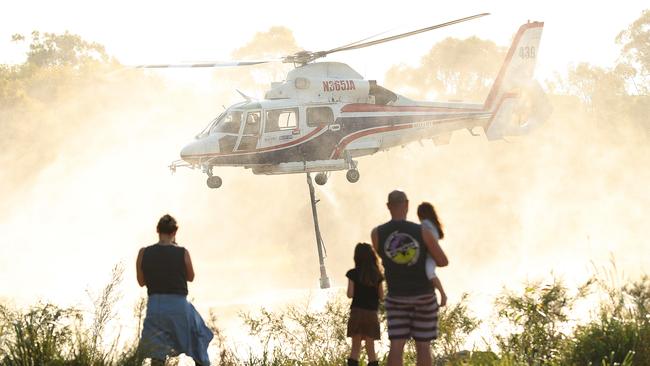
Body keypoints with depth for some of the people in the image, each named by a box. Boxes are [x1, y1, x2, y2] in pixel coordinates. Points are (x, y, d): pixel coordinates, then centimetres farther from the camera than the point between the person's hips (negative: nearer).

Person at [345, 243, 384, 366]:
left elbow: (350, 294, -9)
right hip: (372, 313, 1)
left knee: (355, 347, 5)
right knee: (370, 347, 8)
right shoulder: (377, 275, 1)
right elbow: (381, 296, 4)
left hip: (357, 312, -1)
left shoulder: (353, 273, -6)